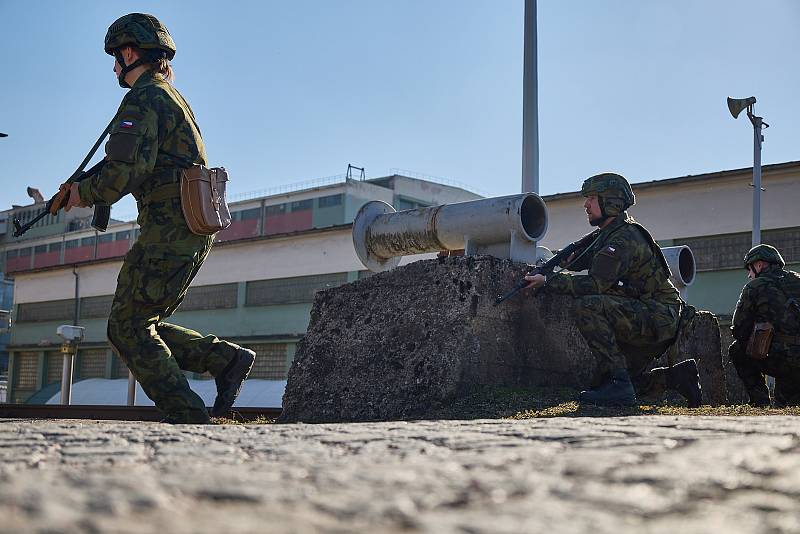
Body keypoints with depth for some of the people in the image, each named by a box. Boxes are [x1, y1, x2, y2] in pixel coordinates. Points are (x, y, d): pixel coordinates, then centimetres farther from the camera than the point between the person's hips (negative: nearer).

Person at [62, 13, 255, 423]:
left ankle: (189, 418, -9)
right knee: (143, 327, 13)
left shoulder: (144, 99, -7)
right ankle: (227, 358, 3)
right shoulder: (175, 99, 25)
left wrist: (83, 194, -2)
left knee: (128, 328, -4)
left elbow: (127, 171, -18)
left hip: (169, 230, -10)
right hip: (194, 232, 10)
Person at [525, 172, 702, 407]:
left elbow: (595, 285, -28)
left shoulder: (624, 239, -19)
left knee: (589, 306, -29)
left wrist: (548, 281, -22)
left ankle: (618, 386, -28)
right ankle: (678, 376, 20)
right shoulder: (606, 234, 14)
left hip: (658, 318, -10)